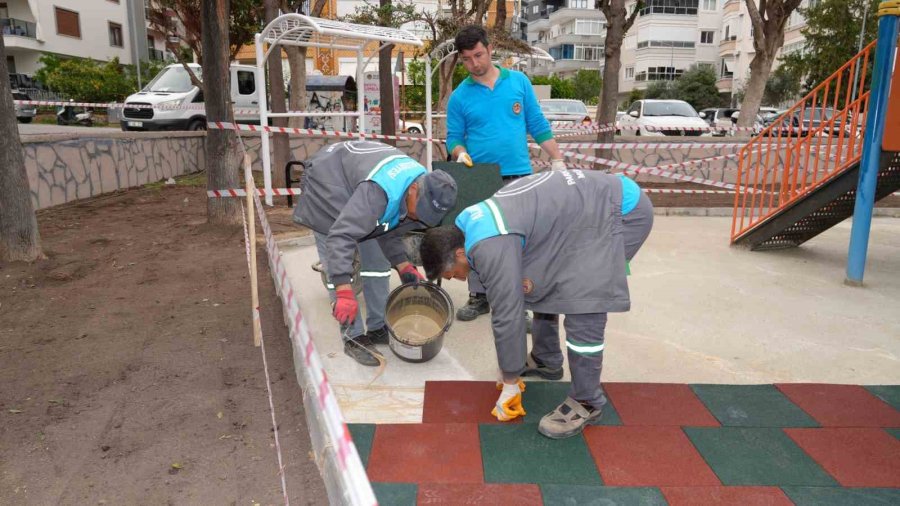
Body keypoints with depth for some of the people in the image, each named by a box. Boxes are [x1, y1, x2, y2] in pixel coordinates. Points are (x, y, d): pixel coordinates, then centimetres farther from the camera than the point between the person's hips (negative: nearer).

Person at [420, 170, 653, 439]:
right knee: (544, 286, 17)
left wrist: (510, 386, -10)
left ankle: (587, 402, 0)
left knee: (583, 308, -16)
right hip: (593, 199, 10)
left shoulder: (490, 245, -26)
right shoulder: (474, 221, 5)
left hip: (622, 210, -10)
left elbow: (507, 315, -20)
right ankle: (545, 360, 33)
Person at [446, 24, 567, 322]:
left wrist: (557, 160, 3)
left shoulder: (518, 81, 4)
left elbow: (538, 125, 7)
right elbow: (454, 138, 6)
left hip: (518, 176, 0)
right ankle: (479, 296, 21)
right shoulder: (460, 96, 3)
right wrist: (460, 153, -17)